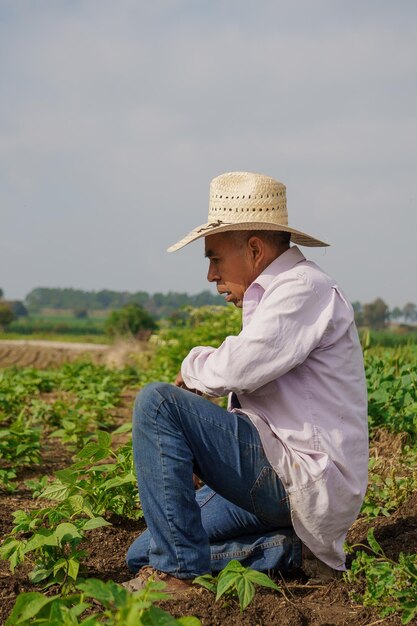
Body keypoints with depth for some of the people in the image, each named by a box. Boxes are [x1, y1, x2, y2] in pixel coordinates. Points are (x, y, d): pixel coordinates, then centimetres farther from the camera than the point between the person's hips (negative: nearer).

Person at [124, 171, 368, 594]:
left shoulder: (305, 288, -13)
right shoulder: (276, 296, 19)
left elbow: (237, 368, -27)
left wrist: (193, 365, -4)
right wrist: (202, 453, 8)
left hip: (302, 478, -10)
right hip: (279, 480, 10)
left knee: (158, 403, -19)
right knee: (144, 555, 7)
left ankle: (176, 570, -15)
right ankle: (293, 549, 3)